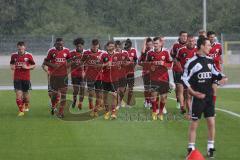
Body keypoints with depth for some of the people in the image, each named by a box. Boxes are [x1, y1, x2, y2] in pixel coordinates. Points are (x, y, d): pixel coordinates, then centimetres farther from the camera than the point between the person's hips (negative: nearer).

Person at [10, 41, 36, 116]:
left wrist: (27, 67, -16)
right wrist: (12, 67, -7)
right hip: (17, 78, 0)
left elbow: (34, 65, 2)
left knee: (25, 93, 11)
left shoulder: (29, 55, -5)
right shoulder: (14, 55, 0)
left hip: (26, 78, 0)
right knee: (18, 93, -11)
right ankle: (21, 111, -5)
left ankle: (27, 106, 42)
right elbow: (11, 63, 16)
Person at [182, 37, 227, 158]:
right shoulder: (192, 62, -11)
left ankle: (210, 148, 14)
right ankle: (191, 149, 9)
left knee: (211, 122, 4)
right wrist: (193, 92, -16)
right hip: (198, 97, -5)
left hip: (209, 97, 5)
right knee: (194, 123, 1)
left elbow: (215, 73, 19)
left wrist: (222, 78, -2)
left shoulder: (210, 61, 8)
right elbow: (185, 79, -10)